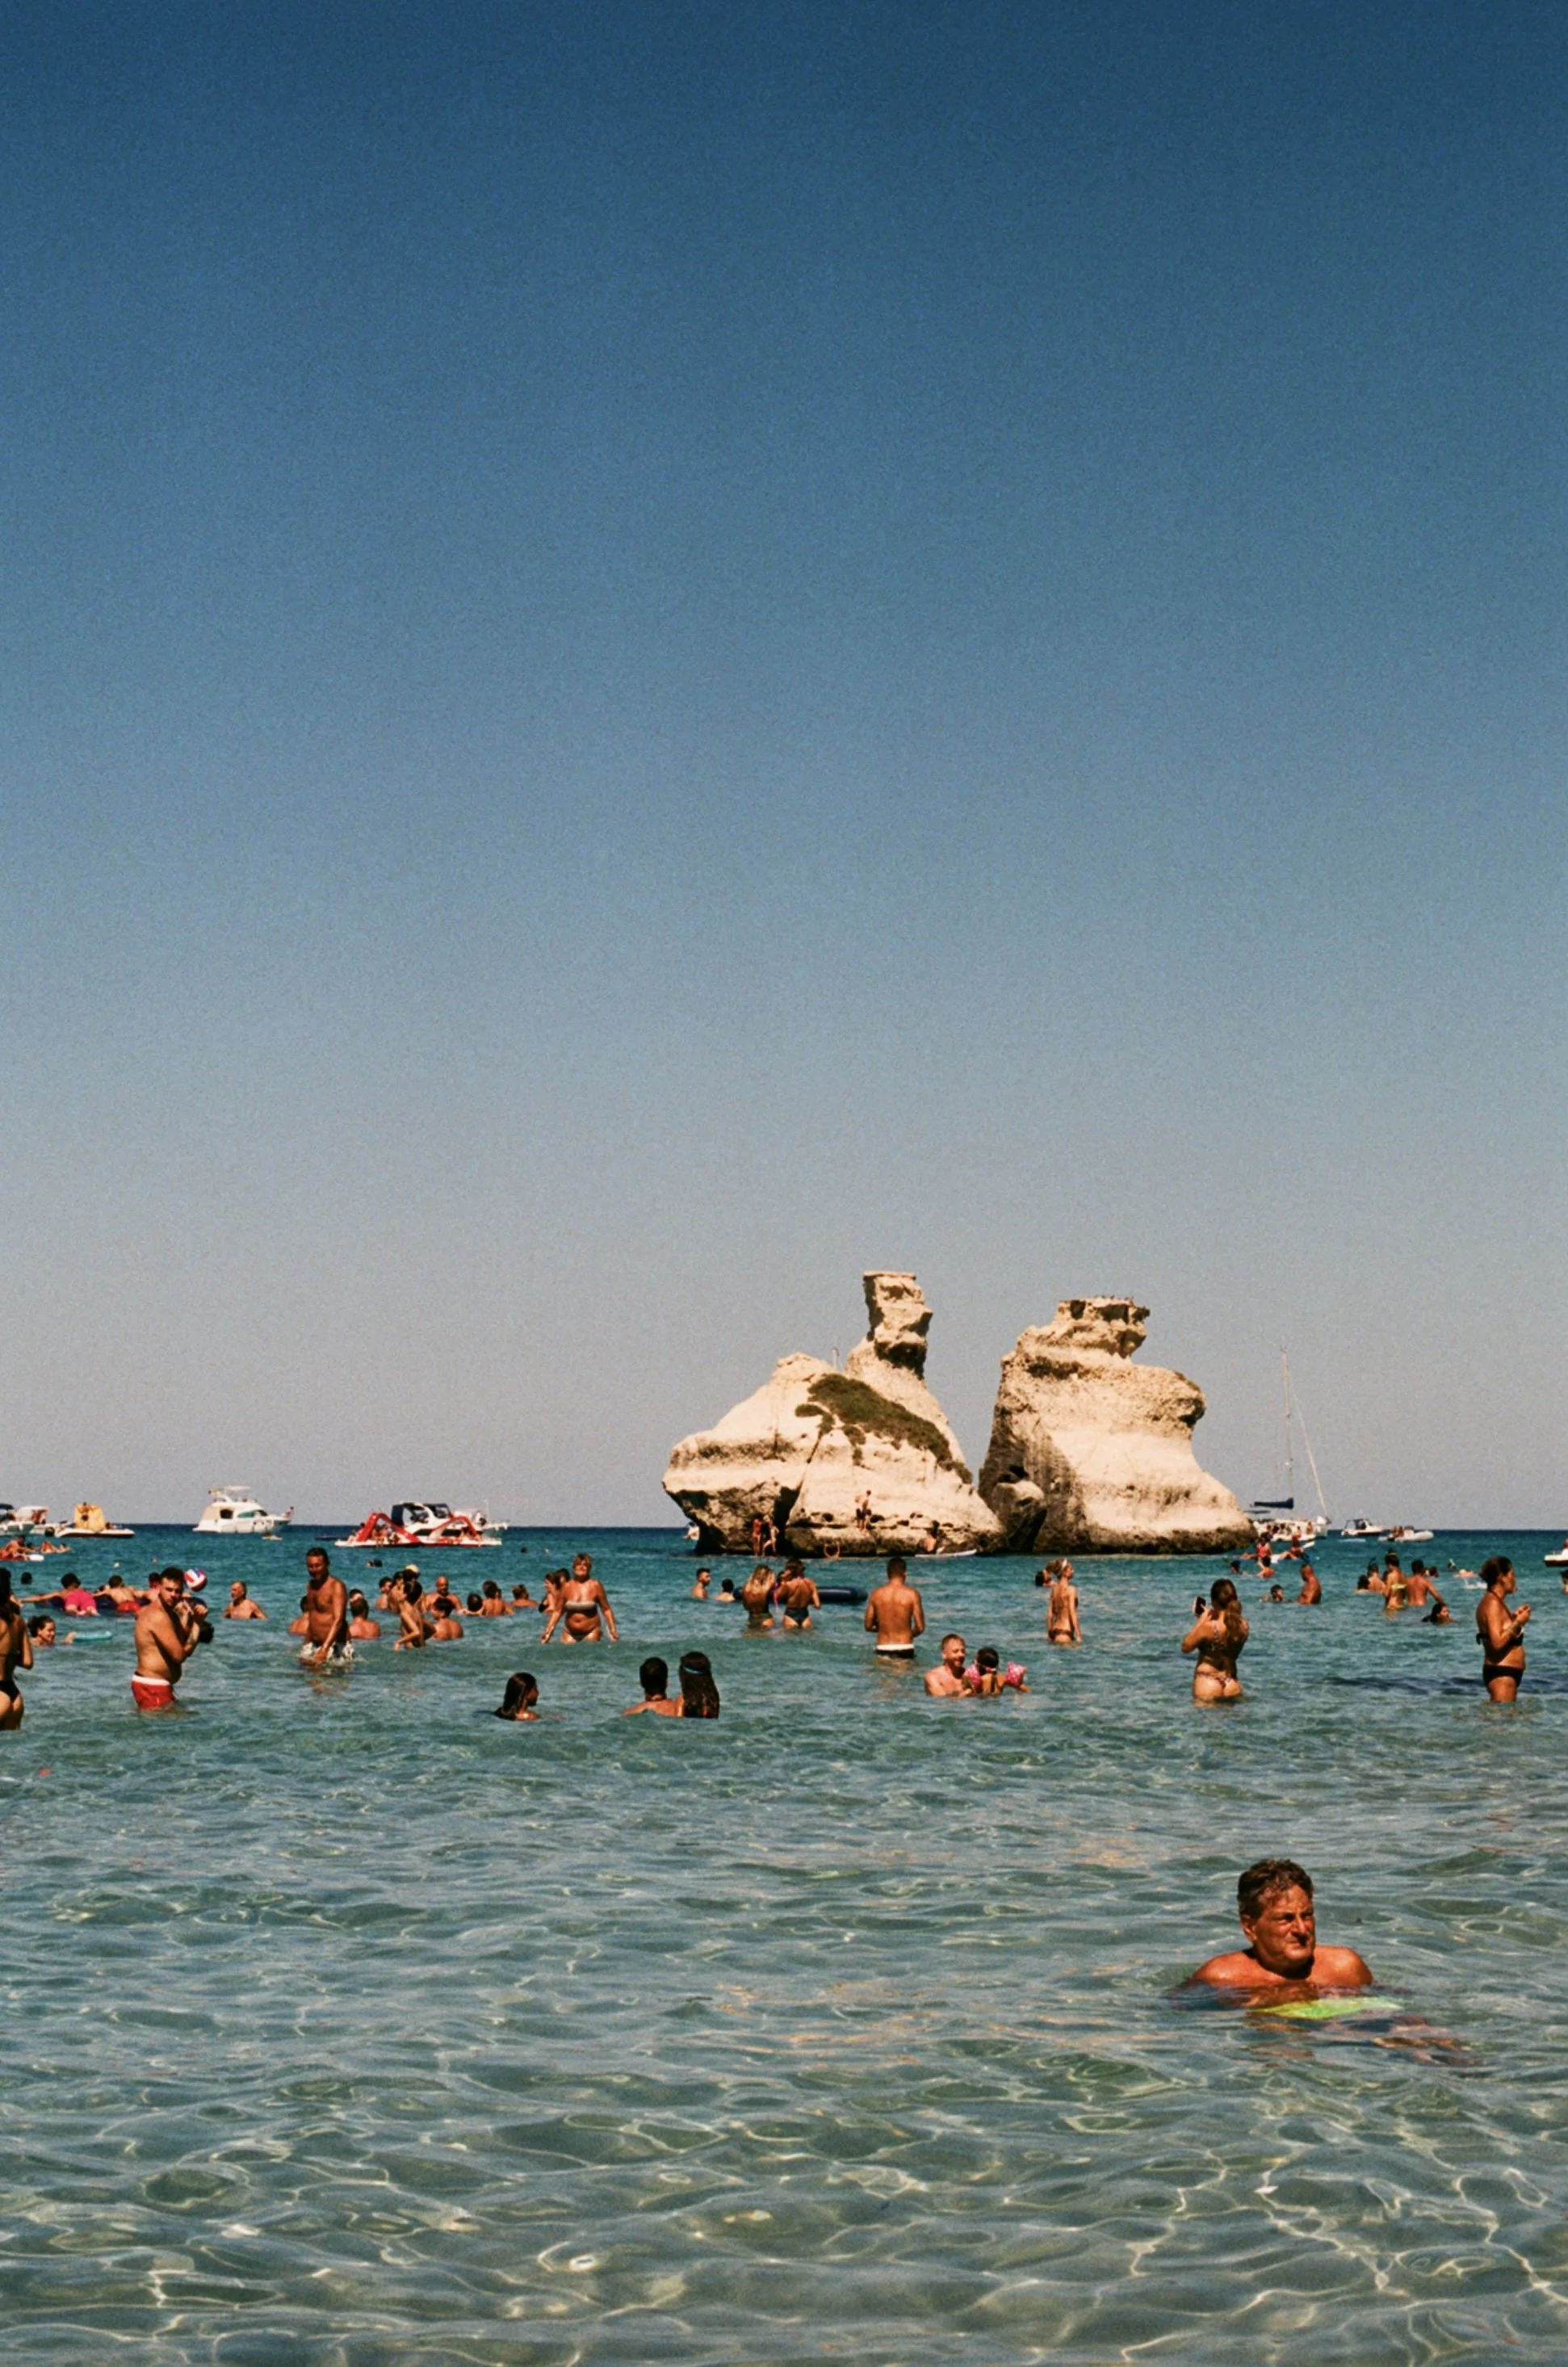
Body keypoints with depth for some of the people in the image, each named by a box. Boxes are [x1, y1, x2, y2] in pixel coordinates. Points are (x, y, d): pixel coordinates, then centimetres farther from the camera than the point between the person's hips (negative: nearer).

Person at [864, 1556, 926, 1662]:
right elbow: (920, 1628, -5)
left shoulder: (876, 1593, 3)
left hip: (883, 1650, 2)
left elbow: (868, 1626, 7)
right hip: (904, 1650, -2)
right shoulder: (912, 1594, -5)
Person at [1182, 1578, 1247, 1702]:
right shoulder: (1243, 1626, -3)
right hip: (1232, 1684, 5)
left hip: (1208, 1684, -5)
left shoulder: (1208, 1626, -20)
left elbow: (1186, 1647, -5)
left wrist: (1200, 1622, -3)